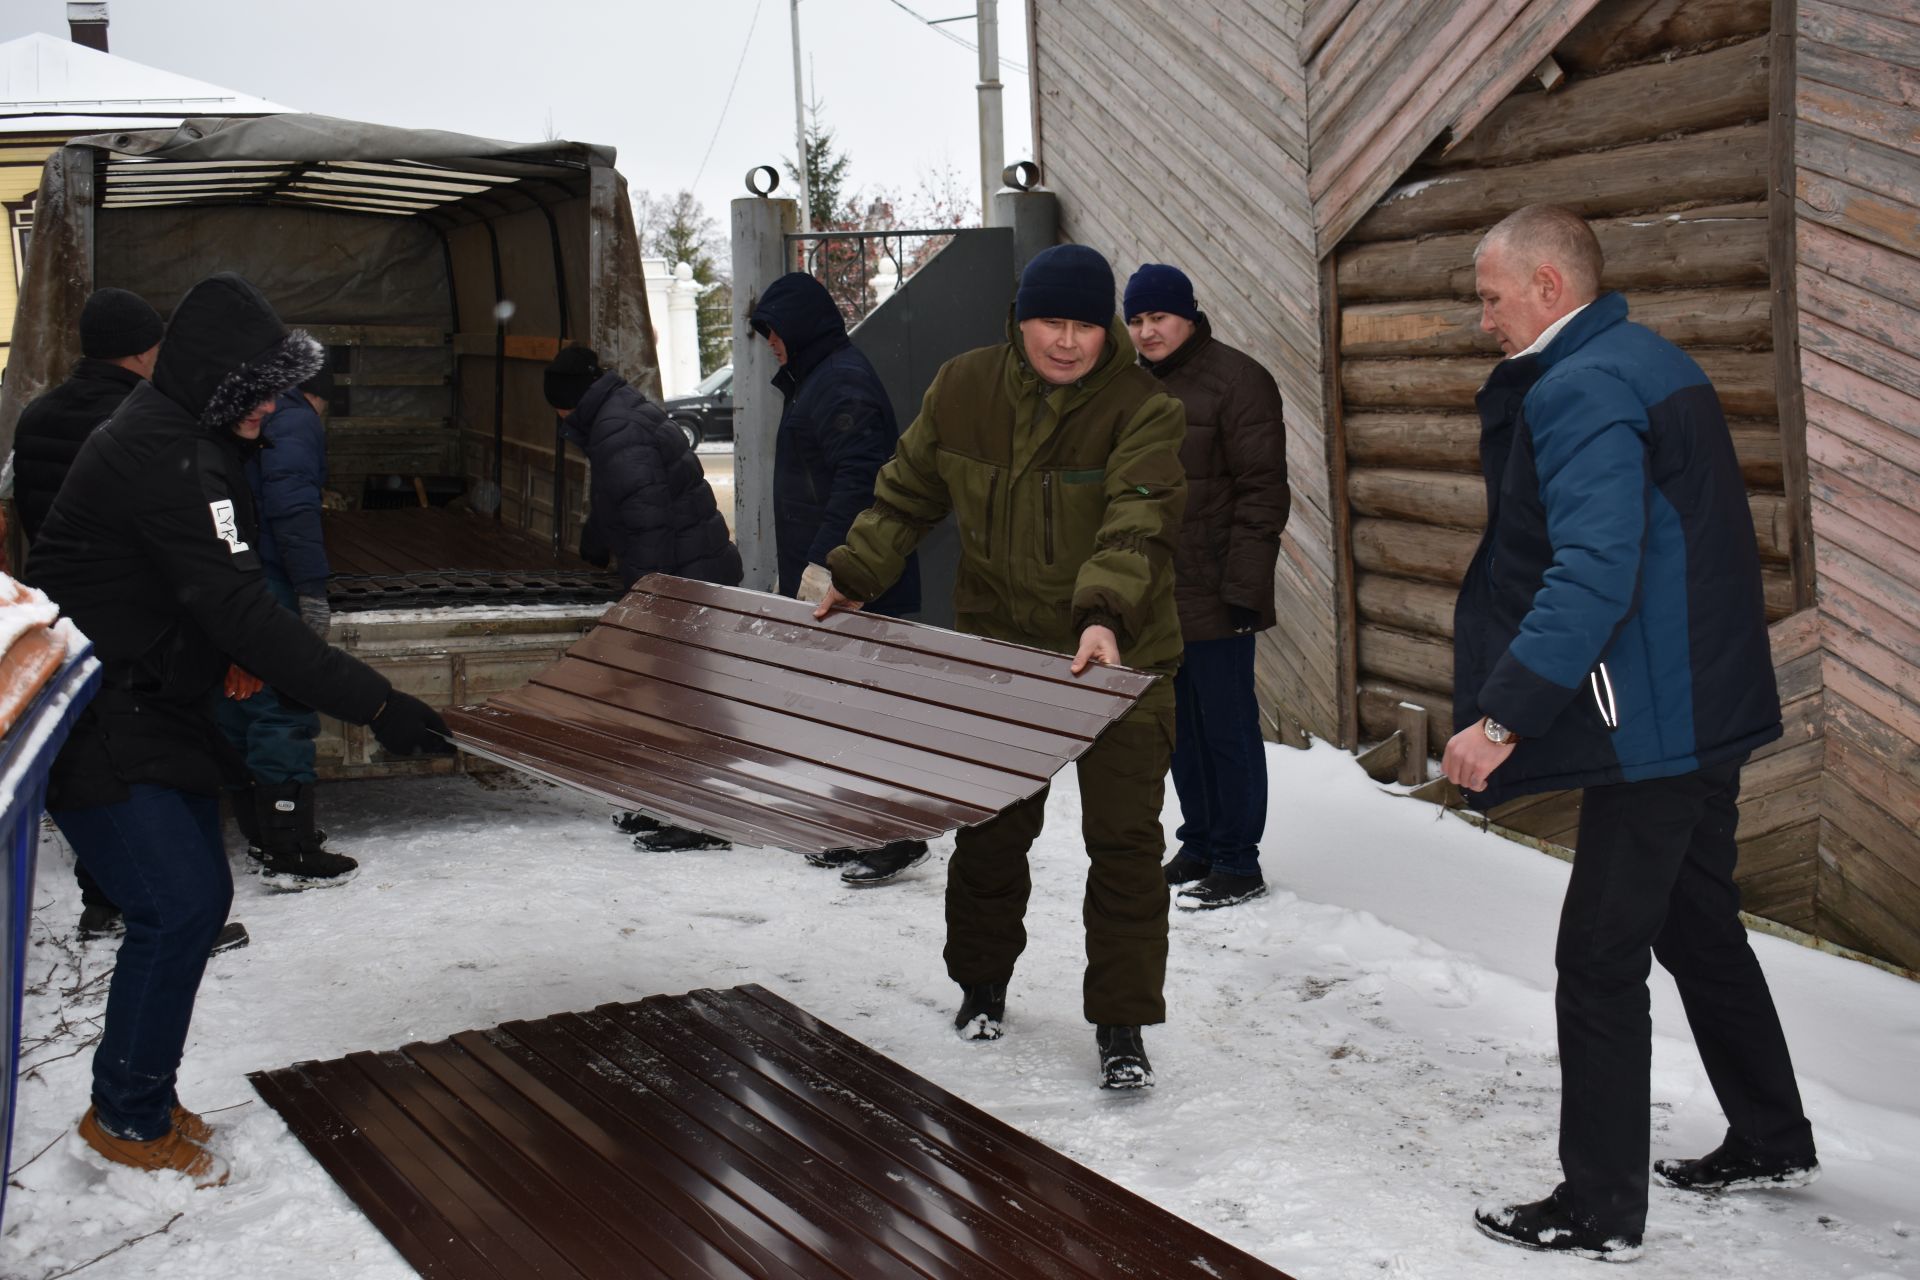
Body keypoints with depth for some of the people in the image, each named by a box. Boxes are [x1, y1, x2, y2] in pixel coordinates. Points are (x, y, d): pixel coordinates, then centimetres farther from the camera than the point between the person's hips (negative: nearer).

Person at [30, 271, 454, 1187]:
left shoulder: (191, 441, 9)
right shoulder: (155, 454, -25)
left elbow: (224, 588, 17)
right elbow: (237, 607, -30)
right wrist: (374, 704, -30)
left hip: (157, 707, 10)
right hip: (98, 729, -10)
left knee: (199, 896, 13)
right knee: (177, 908, -10)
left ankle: (141, 1096, 27)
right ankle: (127, 1119, 7)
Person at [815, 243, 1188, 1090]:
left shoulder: (1143, 410, -16)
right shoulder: (962, 390, -4)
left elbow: (1137, 529, -30)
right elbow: (907, 494, 9)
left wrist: (1105, 616, -45)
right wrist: (855, 576, 4)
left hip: (1119, 658, -3)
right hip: (998, 648, 3)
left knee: (1124, 838, -3)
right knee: (990, 829, 15)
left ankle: (1121, 1024, 9)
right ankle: (982, 983, 37)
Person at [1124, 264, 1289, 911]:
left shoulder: (1236, 381, -10)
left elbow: (1262, 492, -14)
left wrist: (1244, 587, -18)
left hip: (1212, 596, -7)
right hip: (1154, 593, 7)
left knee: (1226, 728, 0)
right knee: (1180, 727, 15)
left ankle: (1238, 864, 9)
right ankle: (1199, 846, 27)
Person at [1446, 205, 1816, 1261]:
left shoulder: (1581, 391, -18)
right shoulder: (1658, 363, 13)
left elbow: (1593, 572, -31)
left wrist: (1504, 717, -33)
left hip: (1648, 727, -10)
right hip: (1711, 709, 10)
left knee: (1600, 961, -2)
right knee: (1701, 929, 22)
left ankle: (1599, 1210, 7)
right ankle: (1771, 1142, 36)